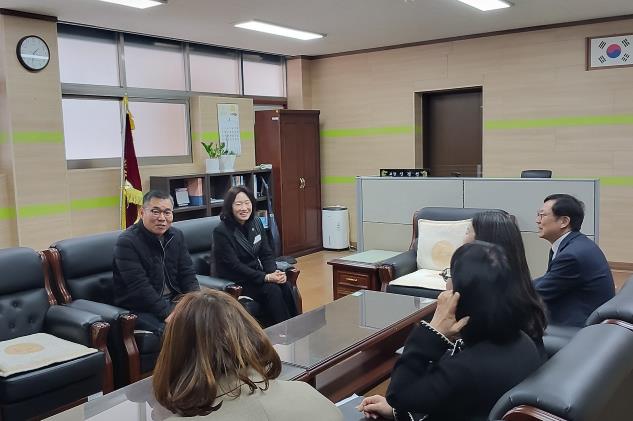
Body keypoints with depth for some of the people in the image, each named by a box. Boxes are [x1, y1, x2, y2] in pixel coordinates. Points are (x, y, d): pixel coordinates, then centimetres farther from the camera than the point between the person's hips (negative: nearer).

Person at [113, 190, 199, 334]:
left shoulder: (176, 236, 8)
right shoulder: (126, 242, -14)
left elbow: (188, 274, 7)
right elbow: (139, 287, -21)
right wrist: (167, 313, -28)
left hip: (174, 300, 7)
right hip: (139, 307, -6)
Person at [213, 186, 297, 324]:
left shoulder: (256, 223, 4)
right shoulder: (221, 232, -16)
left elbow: (266, 254, 7)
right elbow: (234, 266, -19)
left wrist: (274, 272, -15)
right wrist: (266, 277, -24)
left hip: (257, 274, 6)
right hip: (234, 282, -6)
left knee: (285, 287, -21)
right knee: (272, 290, -27)